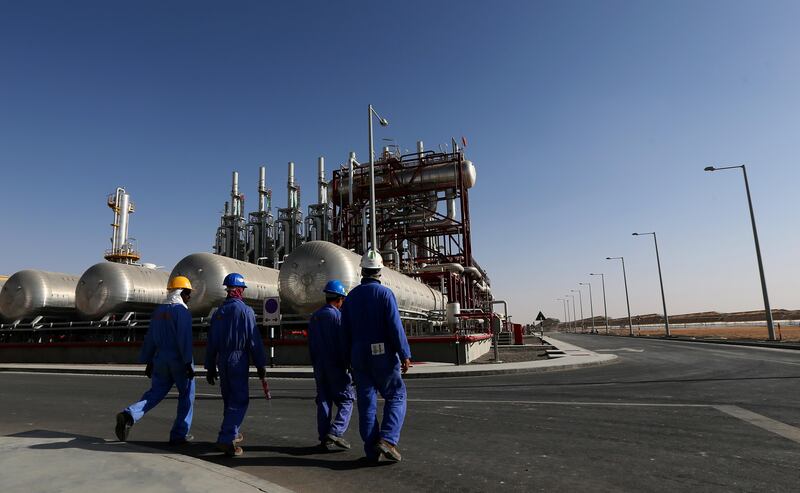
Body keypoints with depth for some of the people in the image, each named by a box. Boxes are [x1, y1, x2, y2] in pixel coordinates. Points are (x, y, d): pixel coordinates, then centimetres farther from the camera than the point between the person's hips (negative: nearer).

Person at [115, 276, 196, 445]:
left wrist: (148, 361, 21)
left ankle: (129, 415, -9)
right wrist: (188, 363, -17)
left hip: (161, 359, 7)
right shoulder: (182, 311, -12)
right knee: (186, 395, 6)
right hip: (179, 360, -7)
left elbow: (150, 339, 15)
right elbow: (184, 339, -19)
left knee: (155, 393, 14)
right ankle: (179, 434, 10)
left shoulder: (158, 311, 12)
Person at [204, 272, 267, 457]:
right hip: (238, 359, -7)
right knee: (240, 400, -2)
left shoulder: (219, 311, 10)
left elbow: (211, 342, 13)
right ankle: (226, 439, -10)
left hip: (222, 361, 7)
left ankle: (232, 434, 30)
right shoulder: (245, 310, -10)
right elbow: (254, 340, -12)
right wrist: (260, 364, -5)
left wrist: (210, 368, 19)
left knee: (229, 399, 19)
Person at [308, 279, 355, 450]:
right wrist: (349, 365, -8)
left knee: (323, 401, 12)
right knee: (346, 400, 3)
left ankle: (324, 438, 14)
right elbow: (344, 344, -14)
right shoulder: (337, 316, -11)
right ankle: (335, 432, -10)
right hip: (336, 366, -6)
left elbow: (310, 344, 14)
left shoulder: (314, 317, 10)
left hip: (319, 367, 7)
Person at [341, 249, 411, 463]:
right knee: (396, 396, 9)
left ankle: (371, 450, 15)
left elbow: (345, 331, 10)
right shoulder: (385, 293, -9)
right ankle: (387, 439, -6)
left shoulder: (351, 297, 7)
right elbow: (395, 327, -15)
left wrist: (349, 358, 17)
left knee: (366, 402, 11)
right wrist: (405, 354, -11)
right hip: (383, 356, -4)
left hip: (359, 356, 5)